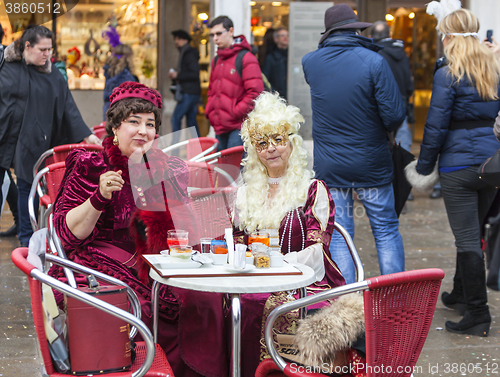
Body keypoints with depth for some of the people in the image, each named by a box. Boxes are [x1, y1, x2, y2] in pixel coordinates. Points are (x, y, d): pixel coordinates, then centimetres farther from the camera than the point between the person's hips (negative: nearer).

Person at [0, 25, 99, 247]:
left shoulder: (52, 75, 7)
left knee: (27, 187, 4)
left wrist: (86, 135, 1)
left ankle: (26, 237, 14)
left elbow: (67, 107, 7)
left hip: (32, 142, 2)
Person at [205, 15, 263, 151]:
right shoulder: (216, 60, 18)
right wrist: (209, 111, 13)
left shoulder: (246, 58, -6)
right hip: (219, 127, 8)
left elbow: (255, 92, -13)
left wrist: (235, 113, -14)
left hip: (238, 128, -7)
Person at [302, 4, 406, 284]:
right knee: (387, 231, 11)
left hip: (329, 166, 2)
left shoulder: (310, 62, -2)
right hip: (371, 164, -2)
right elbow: (395, 114, -15)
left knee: (338, 237, 7)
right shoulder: (374, 61, -13)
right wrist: (390, 127, 6)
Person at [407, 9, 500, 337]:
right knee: (473, 232, 19)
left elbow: (436, 125, -10)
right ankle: (461, 294, 36)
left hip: (459, 165, -6)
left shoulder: (448, 74, -11)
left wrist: (424, 166, -1)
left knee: (468, 239, -3)